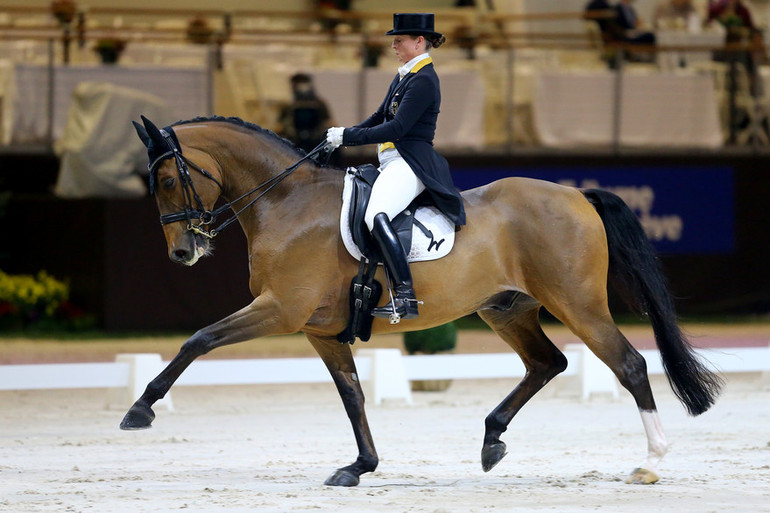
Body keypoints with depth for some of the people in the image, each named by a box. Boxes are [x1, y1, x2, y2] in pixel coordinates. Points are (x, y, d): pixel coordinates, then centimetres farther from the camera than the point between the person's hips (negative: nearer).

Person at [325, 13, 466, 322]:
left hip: (410, 163, -11)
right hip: (393, 162, 11)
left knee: (377, 217, -33)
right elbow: (381, 117, 26)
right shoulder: (404, 76, 19)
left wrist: (348, 136, -16)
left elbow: (396, 128, -20)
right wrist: (343, 136, 12)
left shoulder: (423, 81, -13)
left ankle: (406, 298, -39)